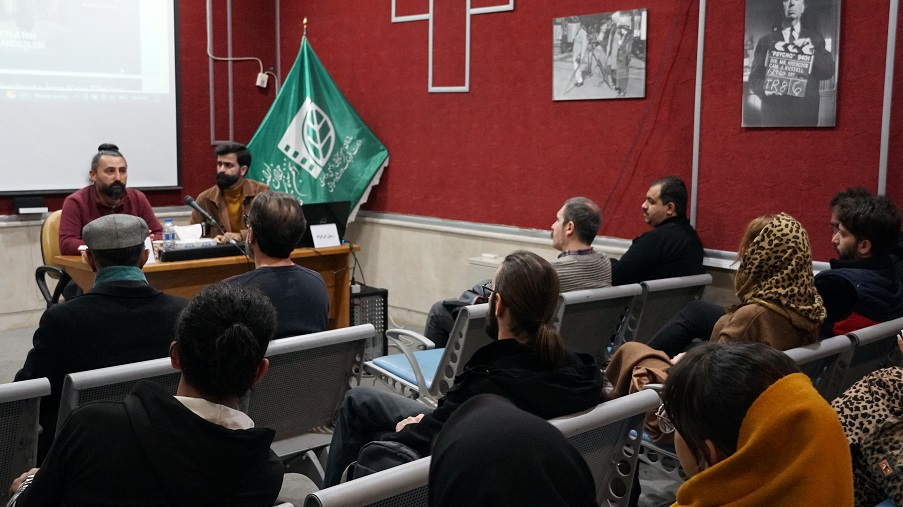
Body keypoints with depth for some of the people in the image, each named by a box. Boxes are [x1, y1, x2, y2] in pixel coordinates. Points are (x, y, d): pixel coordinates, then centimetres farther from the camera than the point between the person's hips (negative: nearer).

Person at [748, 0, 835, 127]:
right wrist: (766, 88, -22)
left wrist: (812, 54, -17)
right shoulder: (766, 41, 5)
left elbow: (829, 70, 1)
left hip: (807, 115, 1)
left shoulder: (815, 38, 10)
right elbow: (754, 77, 0)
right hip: (773, 115, -1)